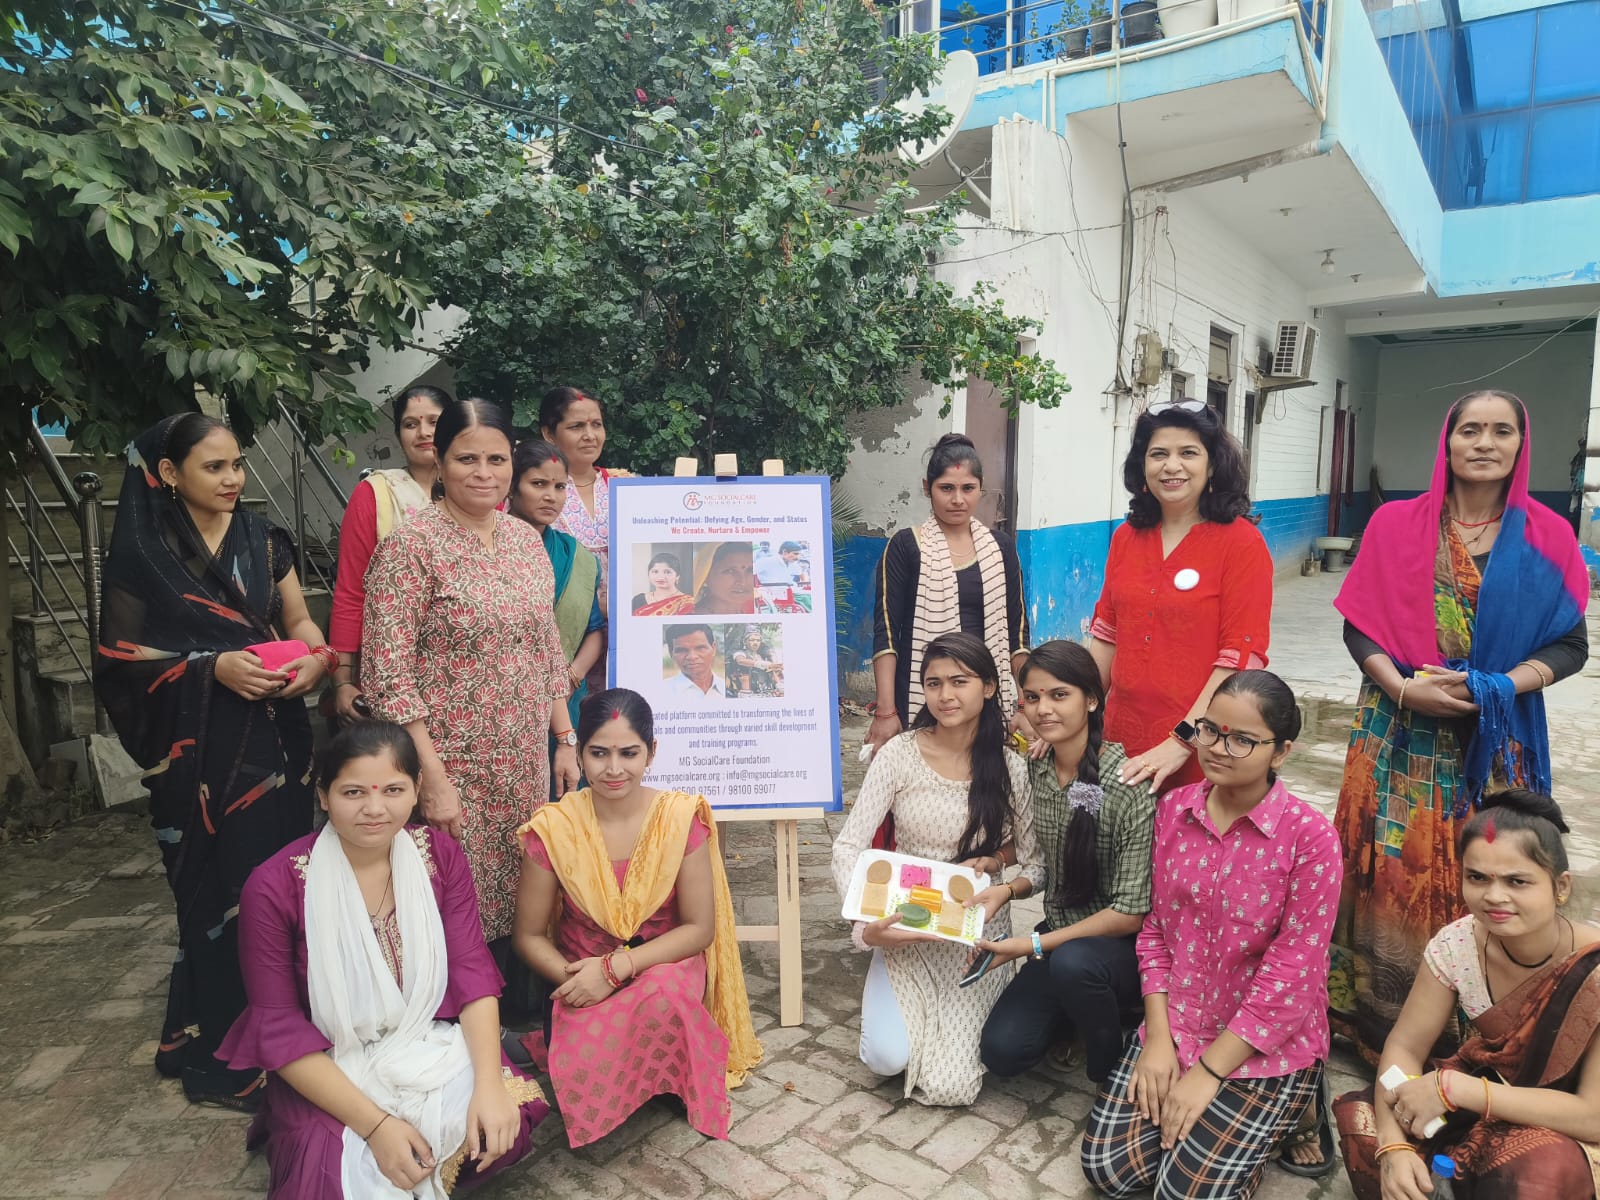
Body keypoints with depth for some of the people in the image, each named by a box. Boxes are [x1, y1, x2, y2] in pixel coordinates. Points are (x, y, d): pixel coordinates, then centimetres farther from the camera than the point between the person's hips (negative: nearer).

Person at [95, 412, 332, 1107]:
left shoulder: (263, 540, 7)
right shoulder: (141, 553, -4)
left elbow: (298, 620, 12)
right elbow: (121, 662, -5)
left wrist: (318, 657, -10)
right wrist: (214, 667, -18)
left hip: (275, 741, 4)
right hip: (198, 753, -3)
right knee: (218, 890, 3)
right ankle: (221, 1054, 20)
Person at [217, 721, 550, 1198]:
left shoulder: (441, 855, -6)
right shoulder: (275, 886, -16)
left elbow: (472, 970, -9)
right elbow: (279, 1029, -13)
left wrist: (489, 1083, -24)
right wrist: (375, 1124, -21)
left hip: (430, 1046, 3)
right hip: (329, 1069, -2)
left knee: (506, 1122, -22)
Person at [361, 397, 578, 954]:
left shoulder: (526, 538, 7)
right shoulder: (410, 546, -11)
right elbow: (388, 675, -15)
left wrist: (565, 739, 10)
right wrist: (432, 779, -17)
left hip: (525, 767, 5)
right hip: (451, 766, -5)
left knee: (519, 911, 14)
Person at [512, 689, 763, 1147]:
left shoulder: (681, 817, -13)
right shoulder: (553, 828, -11)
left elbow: (700, 928, -10)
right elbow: (529, 936, -2)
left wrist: (615, 968, -21)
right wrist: (574, 978, -21)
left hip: (665, 967, 0)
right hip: (582, 976, 1)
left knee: (662, 995, -36)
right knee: (583, 1073, -29)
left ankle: (675, 1084, -3)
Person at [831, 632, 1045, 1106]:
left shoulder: (1010, 768, -8)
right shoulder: (900, 753, -11)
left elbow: (1038, 864, -1)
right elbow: (848, 847, -12)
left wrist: (1007, 889, -23)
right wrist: (866, 925, -27)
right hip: (905, 930, 0)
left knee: (949, 1086, -10)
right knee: (888, 1057, -18)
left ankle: (961, 1025, 24)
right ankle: (889, 1001, 17)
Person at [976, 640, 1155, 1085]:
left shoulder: (1130, 786, -23)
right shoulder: (1034, 772, -3)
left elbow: (1131, 913, -20)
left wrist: (1036, 945, -21)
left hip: (1122, 945, -5)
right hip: (1060, 932, 5)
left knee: (1072, 962, -37)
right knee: (1002, 1051, -12)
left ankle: (1112, 1073, -6)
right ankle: (1082, 1011, 19)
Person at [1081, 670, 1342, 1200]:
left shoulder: (1309, 836, -19)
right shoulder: (1173, 809, -3)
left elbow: (1291, 974, -18)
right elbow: (1155, 927, 3)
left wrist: (1208, 1073, -15)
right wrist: (1158, 1037, -5)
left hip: (1266, 1045, -4)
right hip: (1176, 1028, 4)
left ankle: (1283, 1114, 17)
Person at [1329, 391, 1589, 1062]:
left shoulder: (1546, 538, 2)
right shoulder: (1395, 525, 1)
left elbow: (1570, 644, 2)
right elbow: (1358, 627, 0)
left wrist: (1499, 687, -15)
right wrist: (1404, 687, -15)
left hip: (1497, 741, 1)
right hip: (1399, 732, 0)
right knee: (1390, 869, 4)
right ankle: (1372, 1014, 22)